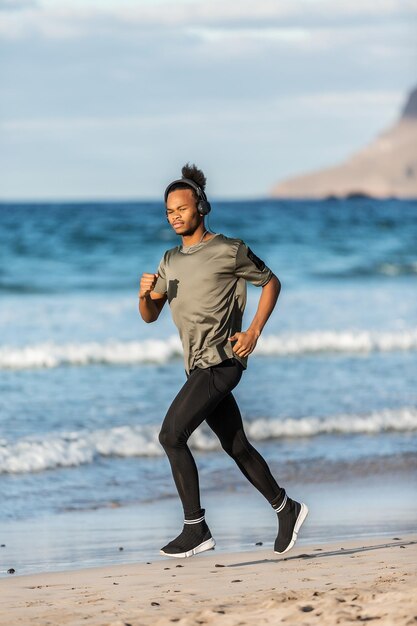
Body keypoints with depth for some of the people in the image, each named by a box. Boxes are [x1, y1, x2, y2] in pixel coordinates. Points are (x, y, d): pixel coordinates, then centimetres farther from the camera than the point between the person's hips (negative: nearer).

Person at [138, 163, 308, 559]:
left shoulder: (229, 251, -6)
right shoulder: (171, 261, 14)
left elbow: (271, 283, 4)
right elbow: (149, 316, 16)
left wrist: (254, 332, -7)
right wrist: (145, 293, -7)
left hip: (220, 362, -8)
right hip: (199, 366, 8)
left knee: (171, 435, -15)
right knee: (236, 447, 13)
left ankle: (196, 529, -12)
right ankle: (286, 510, 28)